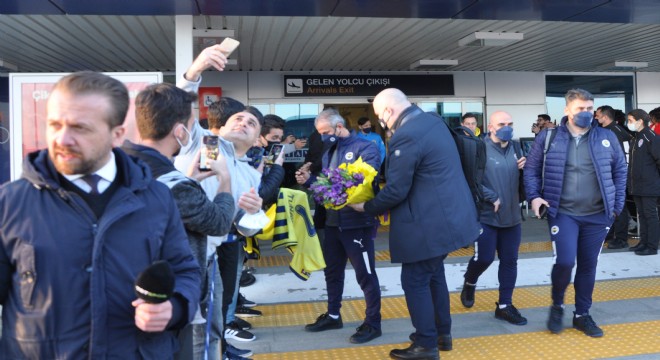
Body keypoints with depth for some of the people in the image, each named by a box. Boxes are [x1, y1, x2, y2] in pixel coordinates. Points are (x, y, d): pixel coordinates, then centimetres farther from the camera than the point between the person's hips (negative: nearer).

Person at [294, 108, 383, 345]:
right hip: (333, 222, 8)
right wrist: (309, 181, -3)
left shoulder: (365, 148, -10)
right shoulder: (329, 152, 14)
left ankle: (373, 323, 16)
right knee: (332, 271, 19)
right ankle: (333, 315, 36)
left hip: (357, 222, -8)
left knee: (365, 274, 2)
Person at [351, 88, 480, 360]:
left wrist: (366, 207, -4)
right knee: (434, 274, 22)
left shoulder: (405, 136, -22)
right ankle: (442, 333, 35)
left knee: (415, 281, 4)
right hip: (447, 214, 10)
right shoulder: (434, 121, 9)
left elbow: (396, 191, -20)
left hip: (429, 223, -10)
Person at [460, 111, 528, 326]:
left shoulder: (515, 149, 9)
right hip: (486, 216, -6)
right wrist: (492, 198, -18)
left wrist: (523, 169, -2)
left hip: (512, 216, 6)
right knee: (484, 258, -4)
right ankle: (469, 284, 30)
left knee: (509, 261, 9)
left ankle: (504, 306, 21)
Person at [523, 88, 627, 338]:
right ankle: (557, 306, 15)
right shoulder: (548, 137, -2)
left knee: (588, 266, 10)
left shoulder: (607, 138, 4)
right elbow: (531, 168, 4)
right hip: (563, 213, -2)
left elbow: (620, 171, 11)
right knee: (564, 261, -13)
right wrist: (533, 196, -8)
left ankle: (582, 315, 27)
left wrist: (617, 204, 5)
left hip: (598, 215, 3)